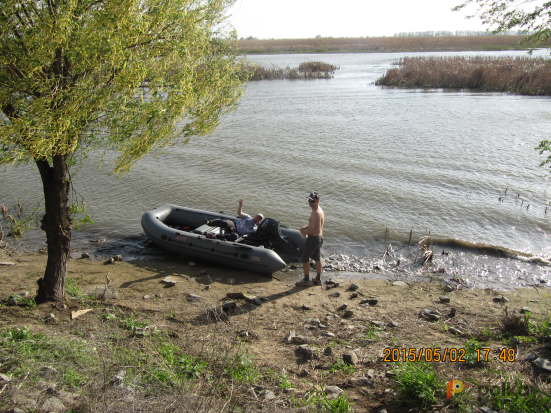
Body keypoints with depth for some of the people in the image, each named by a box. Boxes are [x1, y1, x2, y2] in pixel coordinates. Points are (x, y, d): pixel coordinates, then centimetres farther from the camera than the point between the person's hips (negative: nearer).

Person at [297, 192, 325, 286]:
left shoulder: (316, 213, -27)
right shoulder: (319, 209, 5)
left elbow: (317, 230, -30)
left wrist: (306, 232, -18)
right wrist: (306, 227, 7)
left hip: (313, 239, -10)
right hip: (320, 237, 10)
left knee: (305, 259, 4)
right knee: (317, 258, 20)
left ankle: (306, 280, 13)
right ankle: (318, 279, 33)